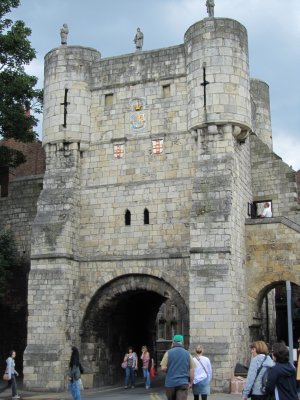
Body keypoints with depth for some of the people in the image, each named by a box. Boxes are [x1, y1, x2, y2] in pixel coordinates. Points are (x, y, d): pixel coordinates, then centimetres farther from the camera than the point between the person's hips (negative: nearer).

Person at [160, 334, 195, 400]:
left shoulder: (168, 353, -3)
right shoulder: (187, 354, 3)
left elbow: (163, 368, -7)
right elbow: (191, 370, 2)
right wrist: (190, 382, 11)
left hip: (170, 383, 0)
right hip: (183, 383, 0)